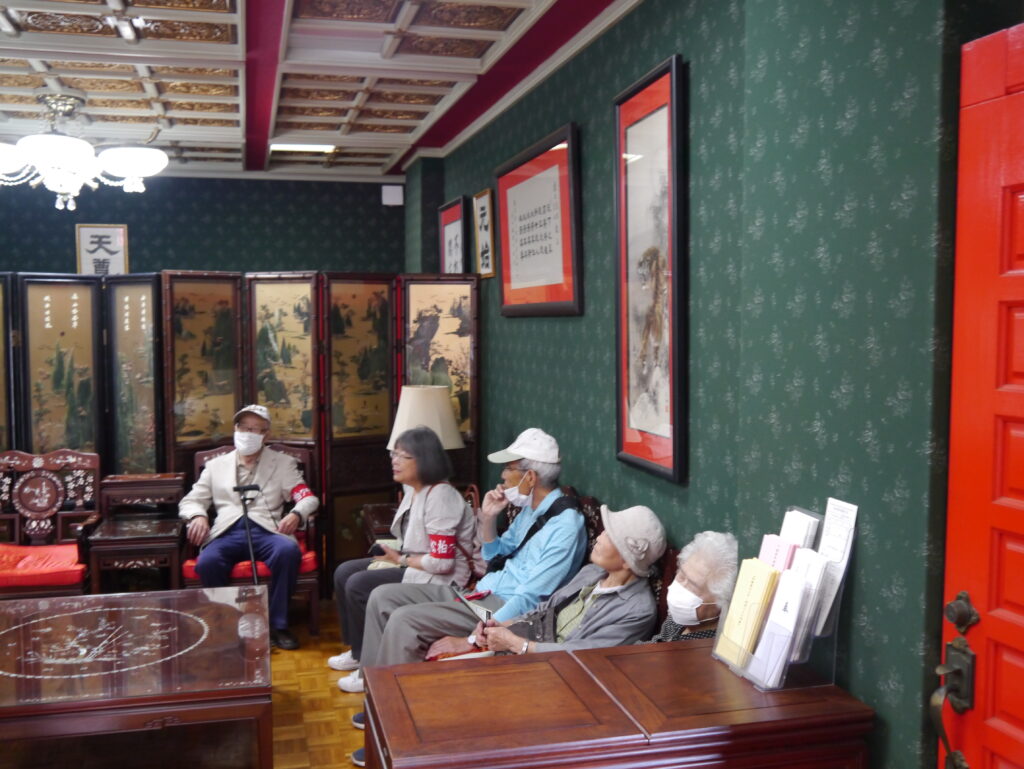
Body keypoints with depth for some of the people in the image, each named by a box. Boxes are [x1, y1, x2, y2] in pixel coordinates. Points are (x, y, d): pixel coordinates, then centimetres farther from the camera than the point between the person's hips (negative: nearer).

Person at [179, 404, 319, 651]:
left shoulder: (283, 463, 19)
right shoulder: (216, 465, 25)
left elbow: (308, 498, 9)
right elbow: (190, 501, 21)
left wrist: (296, 515, -16)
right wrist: (198, 516, -5)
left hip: (265, 530, -1)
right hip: (227, 532, 1)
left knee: (289, 550, -35)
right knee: (207, 562, -34)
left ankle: (277, 625, -20)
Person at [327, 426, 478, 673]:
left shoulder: (440, 496, -24)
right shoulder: (412, 488, 5)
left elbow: (442, 562, -26)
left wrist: (401, 560, -14)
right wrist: (395, 553, 1)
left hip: (443, 579, -10)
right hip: (413, 564, 10)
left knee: (358, 586, -18)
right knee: (344, 572, 6)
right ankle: (358, 649, 17)